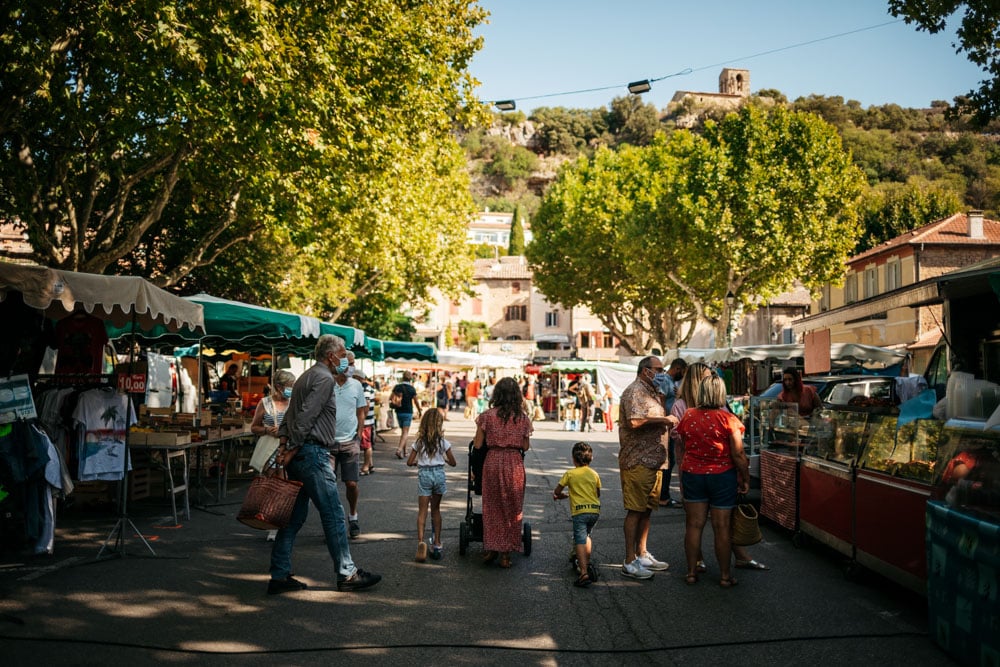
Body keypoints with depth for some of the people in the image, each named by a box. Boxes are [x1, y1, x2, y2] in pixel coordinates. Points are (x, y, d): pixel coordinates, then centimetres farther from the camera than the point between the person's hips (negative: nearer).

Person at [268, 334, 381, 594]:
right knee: (333, 514, -3)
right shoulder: (324, 378, -11)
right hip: (312, 453, -10)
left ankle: (279, 576, 13)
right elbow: (306, 416, -19)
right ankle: (346, 573, 3)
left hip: (299, 455, 10)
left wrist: (283, 445, 9)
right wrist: (293, 450, -15)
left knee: (295, 515, 11)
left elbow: (289, 415, 19)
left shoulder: (306, 376, 21)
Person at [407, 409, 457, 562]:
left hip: (424, 474, -1)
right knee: (436, 509, 16)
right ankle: (437, 544, 19)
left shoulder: (419, 442, 0)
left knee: (422, 510, -1)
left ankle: (421, 541, -21)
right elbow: (453, 463, 3)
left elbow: (409, 462, 2)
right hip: (439, 474, 1)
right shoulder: (443, 442, -1)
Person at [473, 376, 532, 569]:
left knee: (491, 507, 13)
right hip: (515, 464, 1)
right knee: (512, 508, 10)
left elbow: (477, 444, -2)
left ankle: (491, 549, 17)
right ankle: (506, 553, 13)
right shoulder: (523, 418, 1)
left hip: (493, 462, -1)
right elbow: (525, 446, 4)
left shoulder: (487, 416, -4)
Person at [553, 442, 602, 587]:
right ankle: (587, 563, 34)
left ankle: (584, 573, -21)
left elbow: (557, 491, 7)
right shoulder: (594, 474, 14)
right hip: (595, 510, 5)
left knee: (580, 541, -9)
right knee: (586, 535, 28)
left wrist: (560, 495, 30)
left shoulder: (570, 474, 2)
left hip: (579, 511, -5)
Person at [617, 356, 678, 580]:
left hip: (653, 461, 10)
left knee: (646, 509, 15)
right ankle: (629, 562, -2)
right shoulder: (634, 391, -11)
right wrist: (663, 419, -17)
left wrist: (668, 422, 12)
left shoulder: (651, 393, 22)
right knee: (635, 510, -6)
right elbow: (635, 421, -26)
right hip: (638, 462, -10)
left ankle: (641, 554, 24)